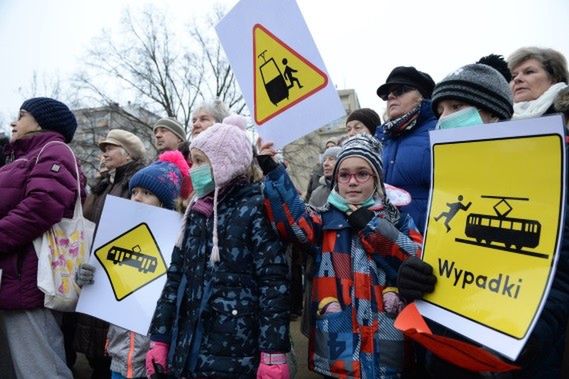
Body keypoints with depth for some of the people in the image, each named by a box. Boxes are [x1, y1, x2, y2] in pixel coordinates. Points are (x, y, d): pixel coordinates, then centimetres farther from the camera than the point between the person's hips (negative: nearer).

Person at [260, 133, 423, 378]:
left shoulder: (397, 218, 7)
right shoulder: (325, 219, 8)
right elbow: (294, 221, -13)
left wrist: (371, 227, -9)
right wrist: (273, 172, -21)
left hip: (385, 339, 0)